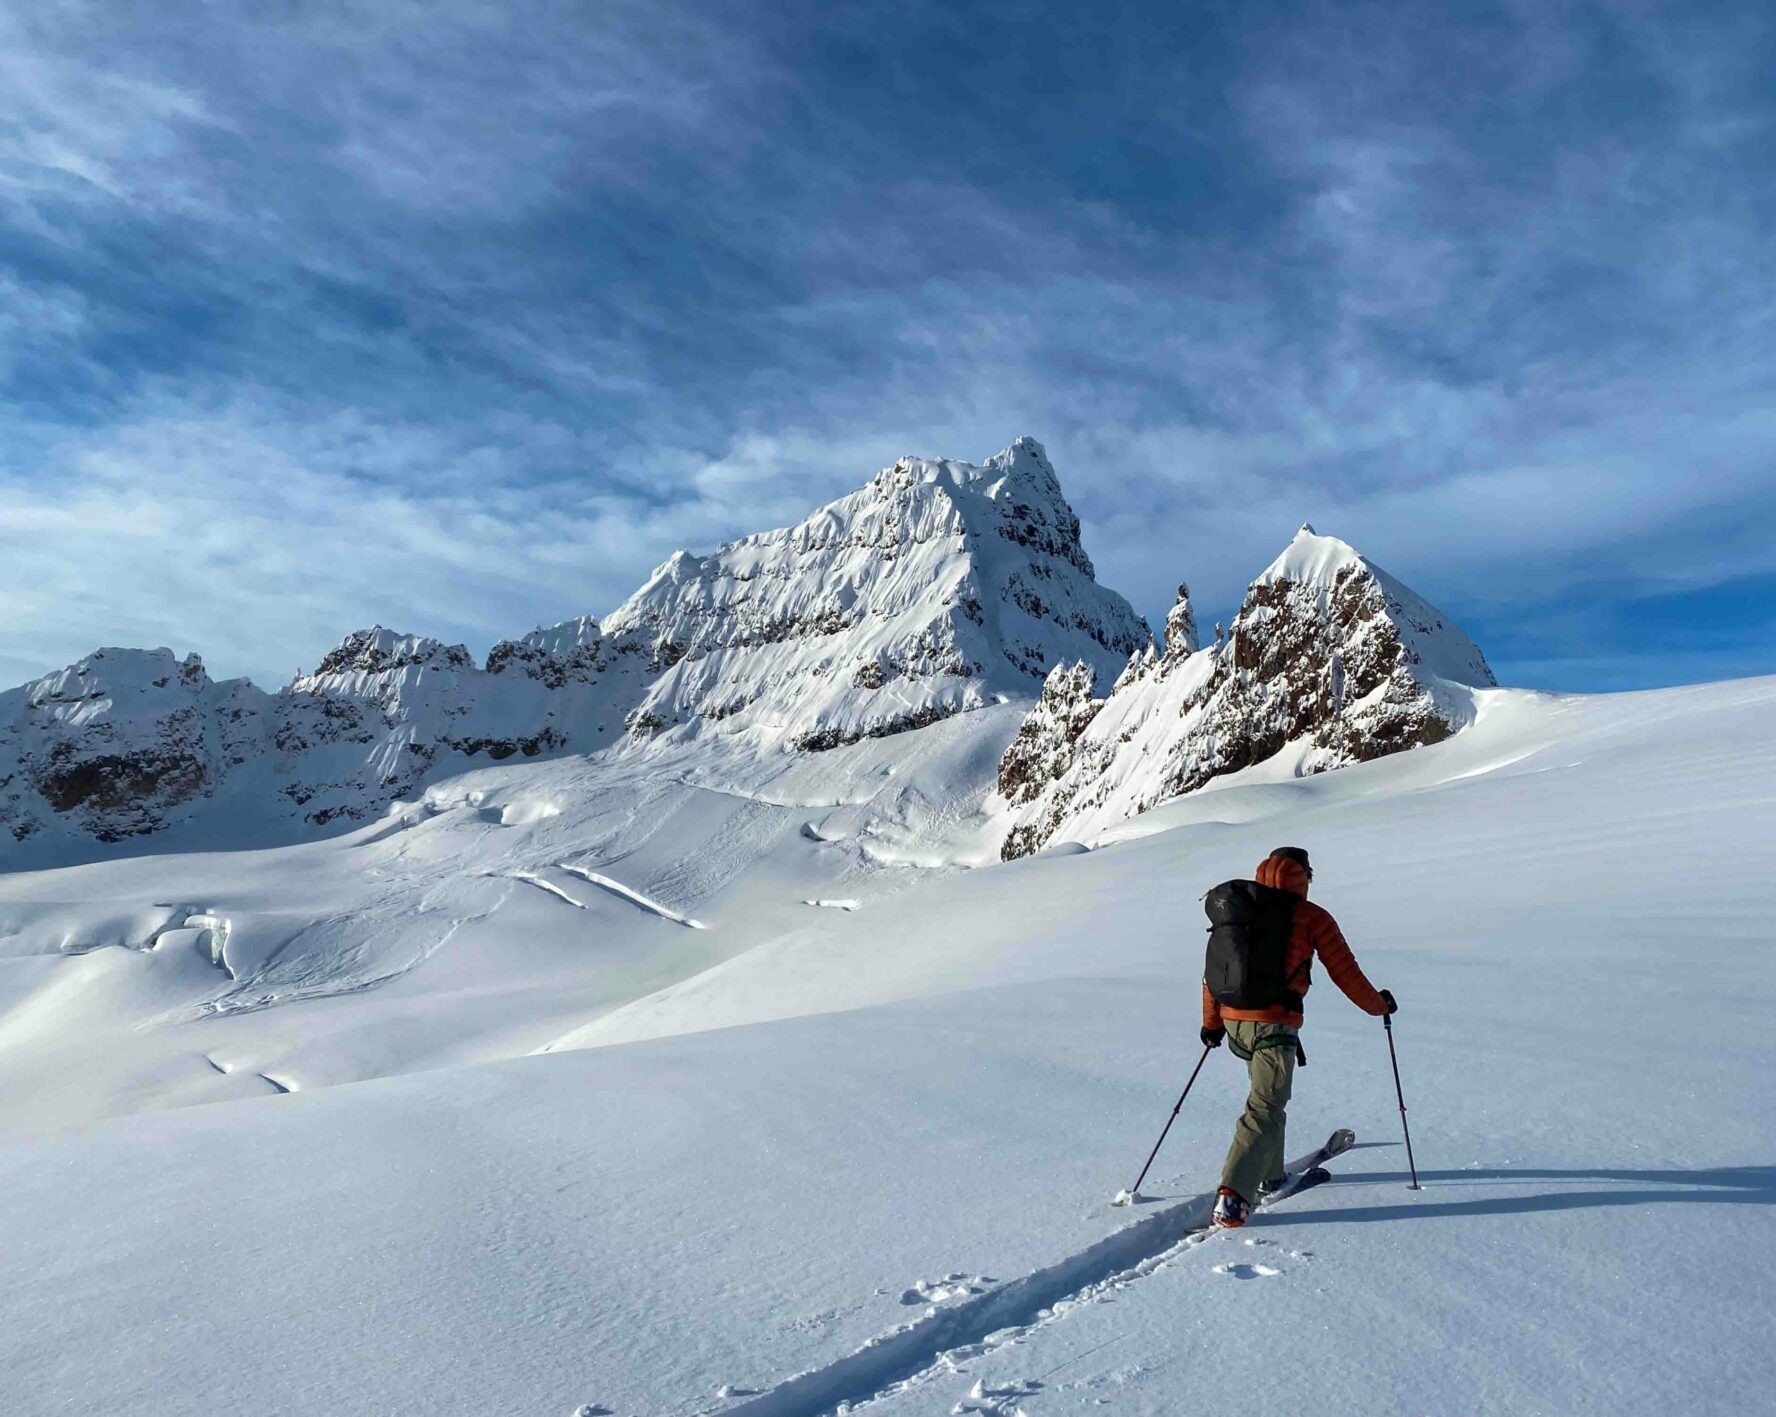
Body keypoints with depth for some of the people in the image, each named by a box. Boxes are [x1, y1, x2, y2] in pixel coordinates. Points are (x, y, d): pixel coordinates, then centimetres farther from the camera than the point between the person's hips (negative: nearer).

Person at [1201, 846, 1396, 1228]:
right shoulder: (1310, 917, -1)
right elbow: (1345, 973, 3)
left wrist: (1211, 1023, 23)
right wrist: (1379, 1004, 22)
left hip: (1233, 1022, 6)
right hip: (1275, 1025, -6)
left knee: (1268, 1095, 27)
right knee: (1265, 1111, -4)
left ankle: (1268, 1176, 33)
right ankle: (1233, 1197, -17)